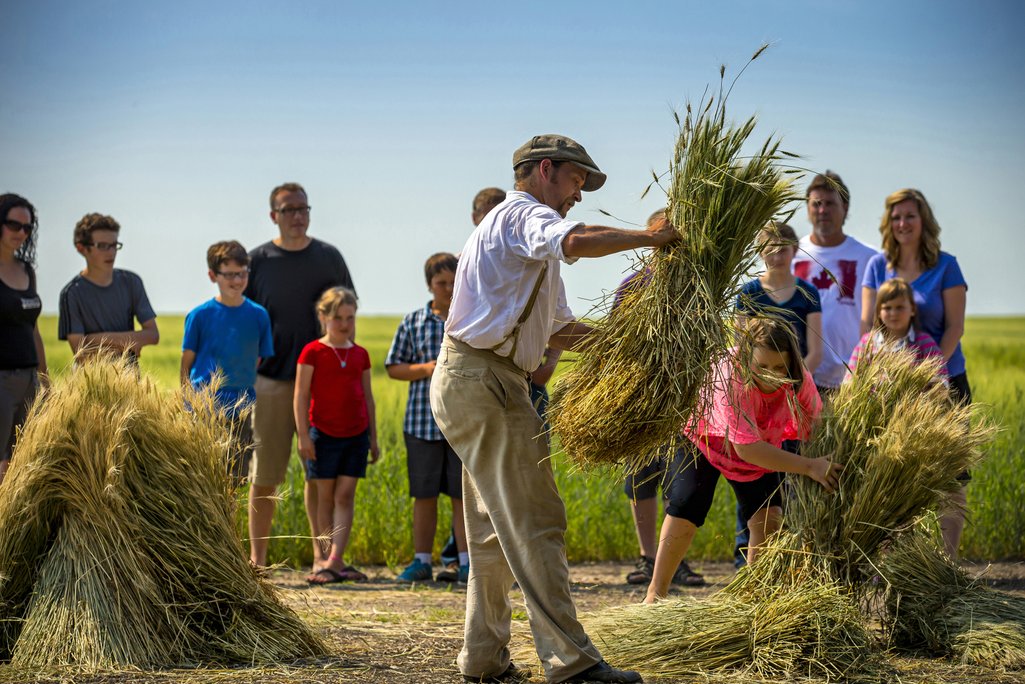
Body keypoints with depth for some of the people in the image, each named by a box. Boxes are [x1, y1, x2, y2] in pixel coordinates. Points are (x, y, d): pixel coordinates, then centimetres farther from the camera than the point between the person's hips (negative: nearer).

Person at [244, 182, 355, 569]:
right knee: (264, 474, 1)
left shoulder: (328, 258, 8)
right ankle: (257, 558, 8)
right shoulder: (258, 260, 3)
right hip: (271, 380, -1)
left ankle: (321, 556, 8)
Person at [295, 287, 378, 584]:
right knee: (326, 497, 3)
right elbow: (301, 396, -5)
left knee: (345, 496, -5)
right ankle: (336, 563, 9)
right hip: (323, 434, -3)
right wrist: (303, 435, -10)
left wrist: (373, 437, 13)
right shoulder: (313, 352, -3)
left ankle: (333, 562, -11)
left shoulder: (360, 355, 9)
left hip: (356, 435, 3)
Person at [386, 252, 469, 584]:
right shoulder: (413, 322, 6)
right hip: (422, 421, 1)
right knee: (424, 495, 6)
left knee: (463, 494, 1)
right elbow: (393, 367, 9)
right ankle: (421, 561, 14)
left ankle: (467, 562, 7)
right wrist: (425, 369, -8)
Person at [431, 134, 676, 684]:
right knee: (534, 522, -12)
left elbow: (562, 331, 24)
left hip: (471, 385, 11)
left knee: (496, 529, 15)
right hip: (483, 380, -11)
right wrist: (647, 238, -18)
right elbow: (576, 241, -30)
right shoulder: (524, 214, -6)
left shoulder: (533, 243, 27)